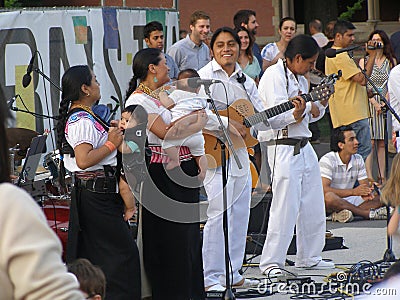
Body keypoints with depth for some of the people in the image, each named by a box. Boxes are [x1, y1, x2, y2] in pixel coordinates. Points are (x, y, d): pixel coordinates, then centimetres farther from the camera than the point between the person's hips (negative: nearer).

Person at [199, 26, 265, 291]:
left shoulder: (246, 81, 15)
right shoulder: (205, 77, -6)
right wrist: (226, 125, -21)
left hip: (240, 153, 7)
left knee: (240, 214, 10)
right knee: (219, 214, -12)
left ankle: (232, 274, 19)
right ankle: (211, 277, -6)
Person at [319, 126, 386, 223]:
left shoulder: (358, 159, 7)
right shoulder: (327, 160, -14)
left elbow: (365, 185, 5)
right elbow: (324, 189, -25)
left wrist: (367, 192, -22)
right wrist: (353, 191, -30)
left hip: (348, 201, 6)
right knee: (329, 197, -41)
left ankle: (342, 214, -31)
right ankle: (370, 213, -31)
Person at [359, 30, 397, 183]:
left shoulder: (391, 61, 10)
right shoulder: (364, 61, 4)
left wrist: (385, 102, -6)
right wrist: (375, 103, -10)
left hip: (386, 105, 2)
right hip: (369, 103, -2)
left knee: (382, 143, 3)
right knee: (370, 142, -9)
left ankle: (382, 177, 7)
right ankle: (369, 177, -10)